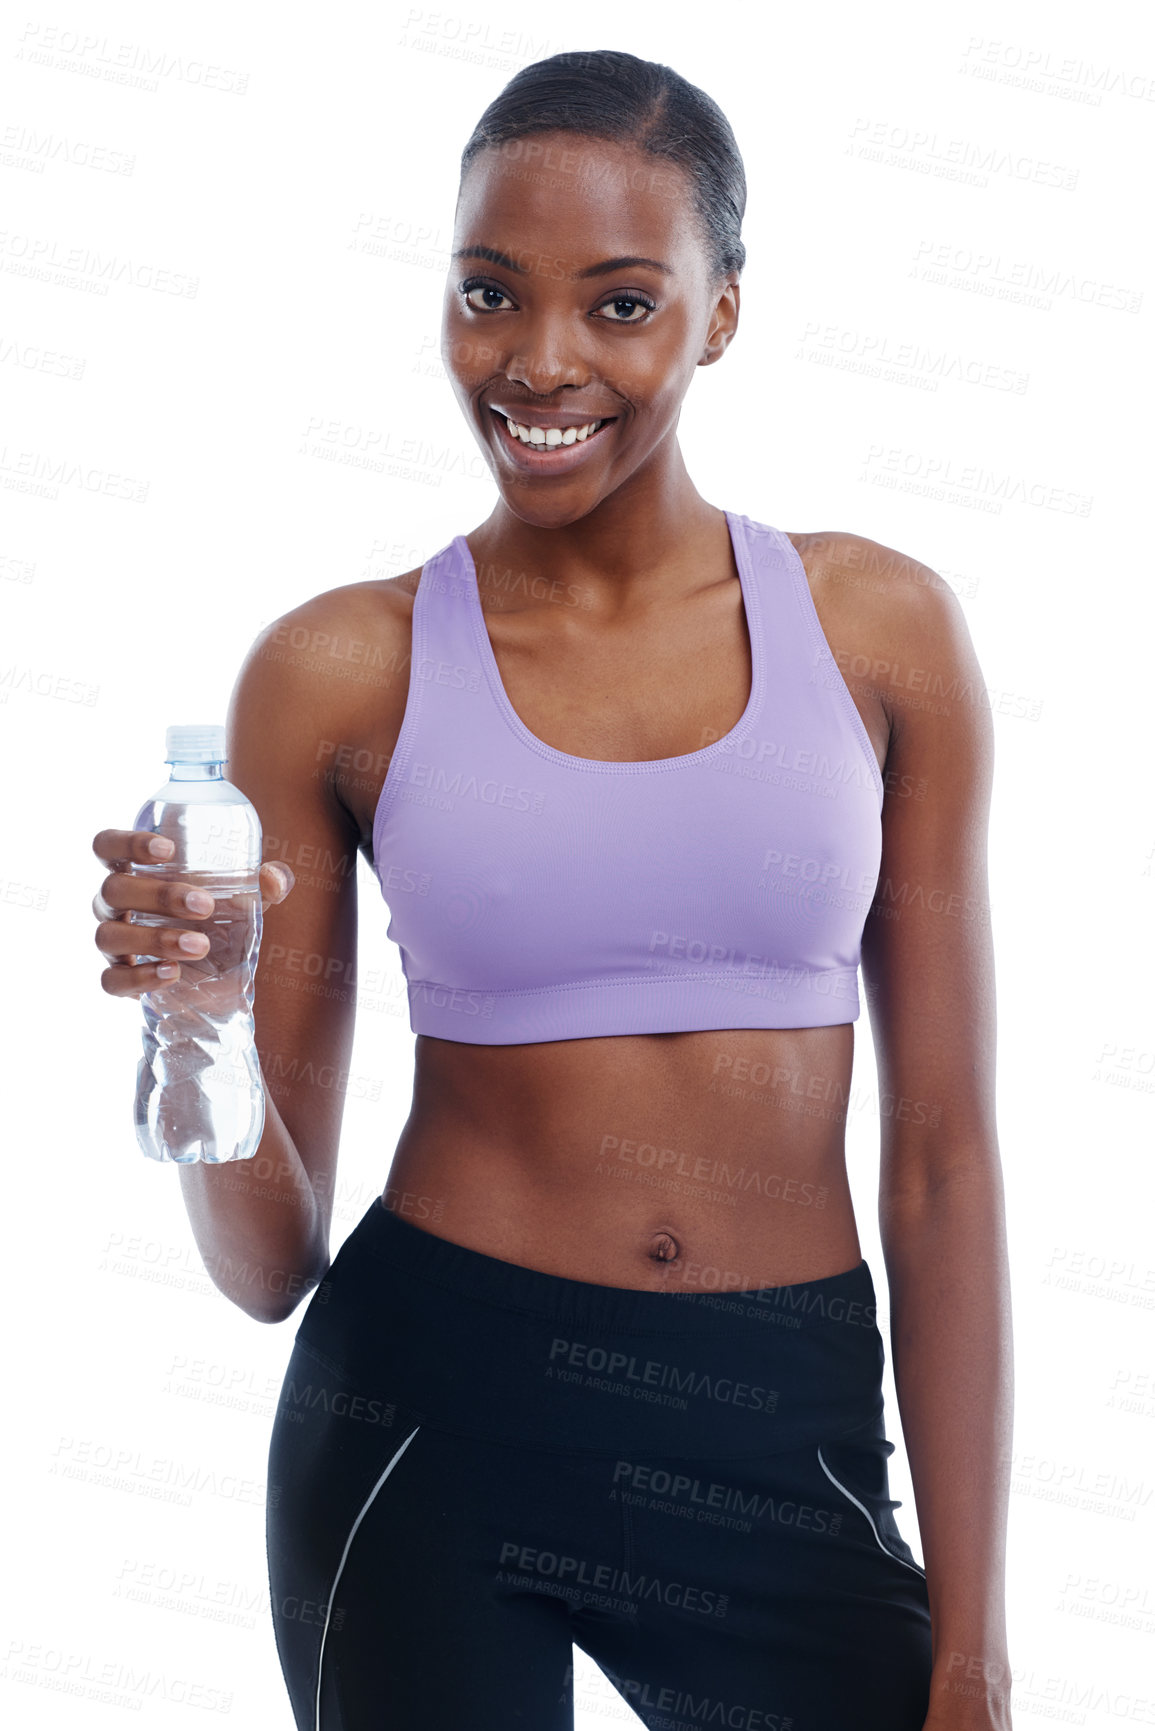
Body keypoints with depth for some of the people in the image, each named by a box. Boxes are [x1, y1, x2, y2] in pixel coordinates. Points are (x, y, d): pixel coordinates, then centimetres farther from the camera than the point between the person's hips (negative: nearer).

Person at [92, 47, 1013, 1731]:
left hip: (788, 1444, 1)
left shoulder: (880, 630, -2)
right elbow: (271, 1260, -1)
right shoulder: (338, 673, -4)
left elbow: (944, 1160, 0)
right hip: (433, 1416, 0)